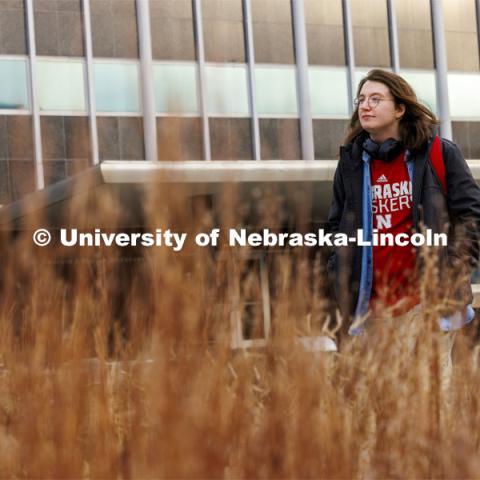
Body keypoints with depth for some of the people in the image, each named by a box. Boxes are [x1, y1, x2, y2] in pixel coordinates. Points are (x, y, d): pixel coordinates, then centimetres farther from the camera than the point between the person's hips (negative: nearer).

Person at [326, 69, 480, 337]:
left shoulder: (439, 154, 1)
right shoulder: (351, 162, 12)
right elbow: (338, 223, 20)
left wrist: (457, 273, -8)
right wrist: (339, 275, 6)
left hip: (428, 298, -3)